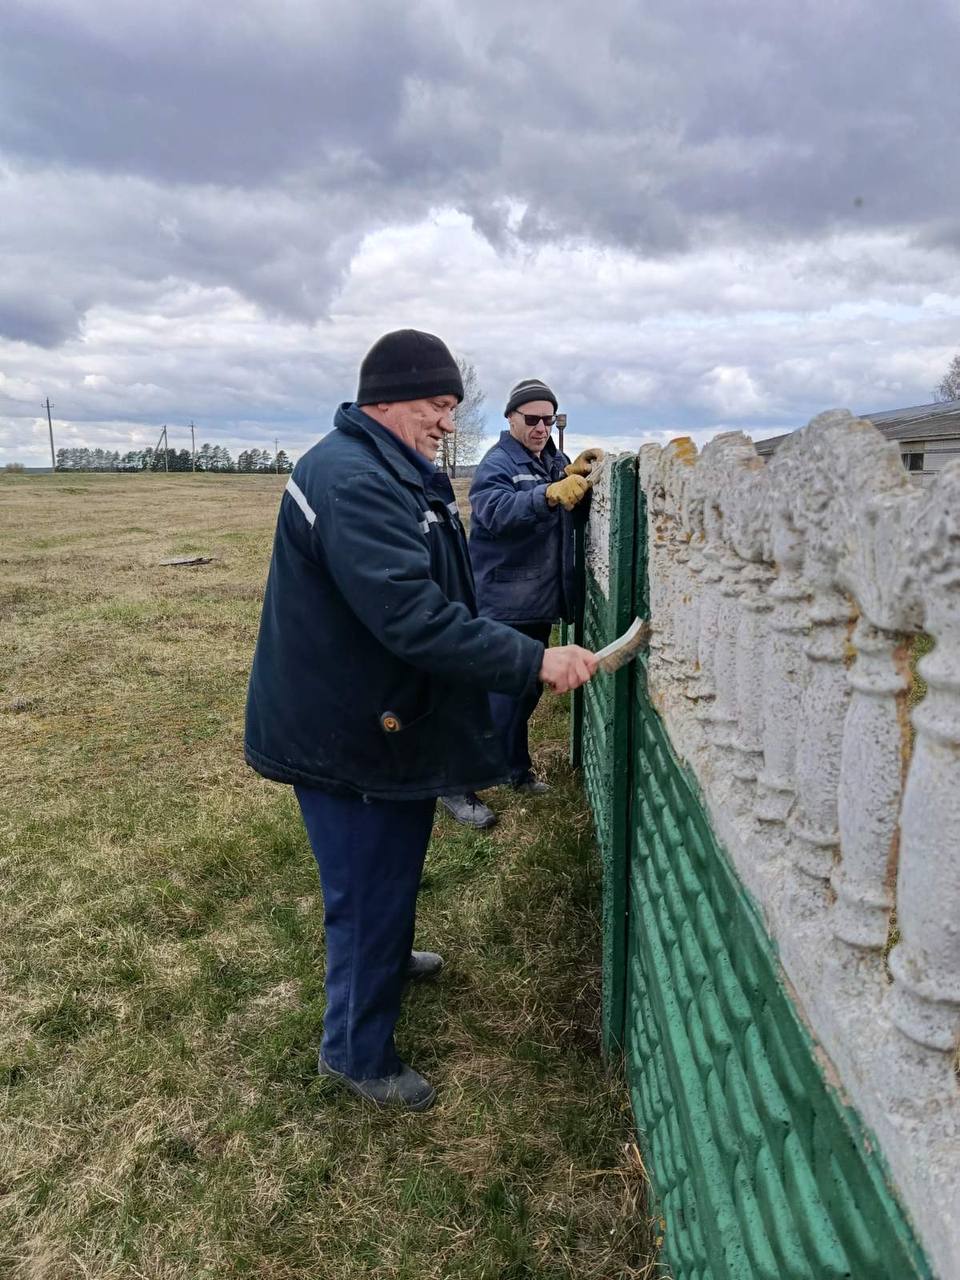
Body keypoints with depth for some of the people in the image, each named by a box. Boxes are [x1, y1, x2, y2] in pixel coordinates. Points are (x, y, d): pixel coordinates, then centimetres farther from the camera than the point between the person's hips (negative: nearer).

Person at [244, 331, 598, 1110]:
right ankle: (357, 1053, 26)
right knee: (369, 886, 5)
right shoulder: (354, 482, -27)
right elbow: (416, 620, -35)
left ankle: (388, 956, 55)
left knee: (394, 862, 29)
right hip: (345, 734, -11)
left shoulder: (394, 475, 10)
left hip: (383, 717, 11)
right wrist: (534, 662, -33)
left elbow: (429, 599, 18)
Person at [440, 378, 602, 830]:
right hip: (504, 604, -8)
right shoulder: (498, 462, -11)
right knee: (499, 695, -9)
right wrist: (550, 493, -45)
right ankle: (458, 788, 1)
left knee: (526, 689, 19)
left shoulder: (553, 460, 14)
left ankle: (516, 769, 35)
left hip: (540, 602, 8)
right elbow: (495, 509, -31)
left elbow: (577, 510, 8)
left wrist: (576, 475, -11)